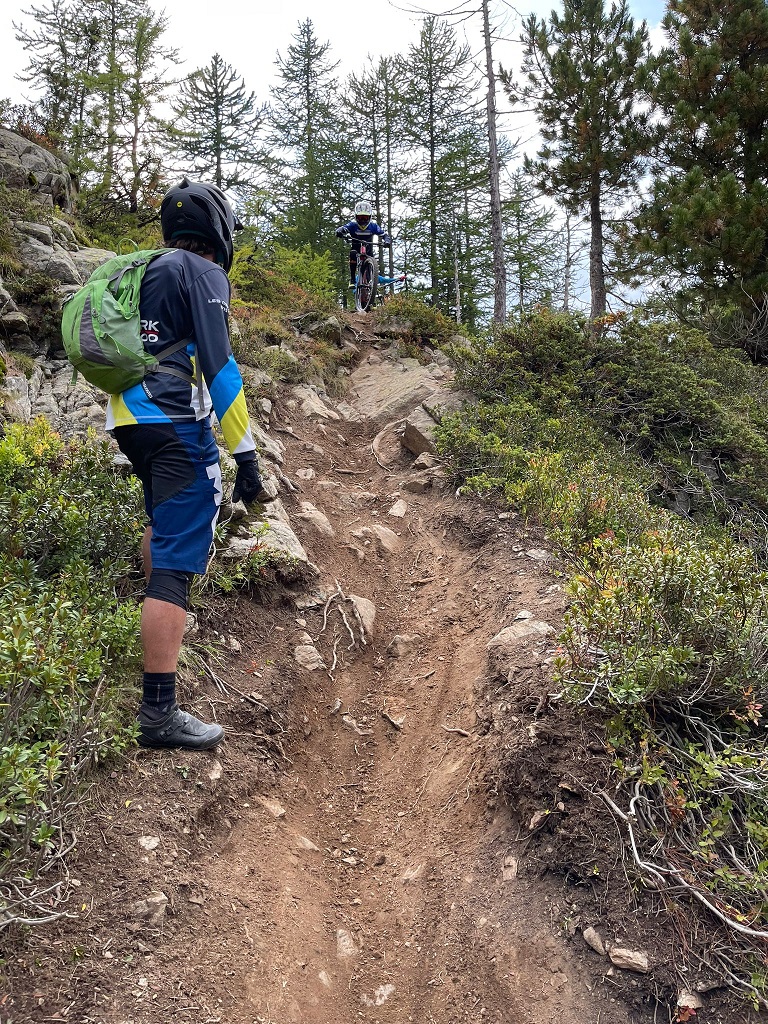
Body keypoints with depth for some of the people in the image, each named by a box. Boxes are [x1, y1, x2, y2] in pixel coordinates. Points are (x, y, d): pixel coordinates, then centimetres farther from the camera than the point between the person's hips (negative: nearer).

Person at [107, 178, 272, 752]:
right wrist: (246, 456, -17)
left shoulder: (148, 270, 21)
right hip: (176, 424, -9)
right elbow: (219, 365, -15)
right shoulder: (203, 273, -5)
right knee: (177, 557, -12)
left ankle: (160, 615, 49)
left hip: (128, 418, 9)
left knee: (165, 519, 33)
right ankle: (159, 713, -14)